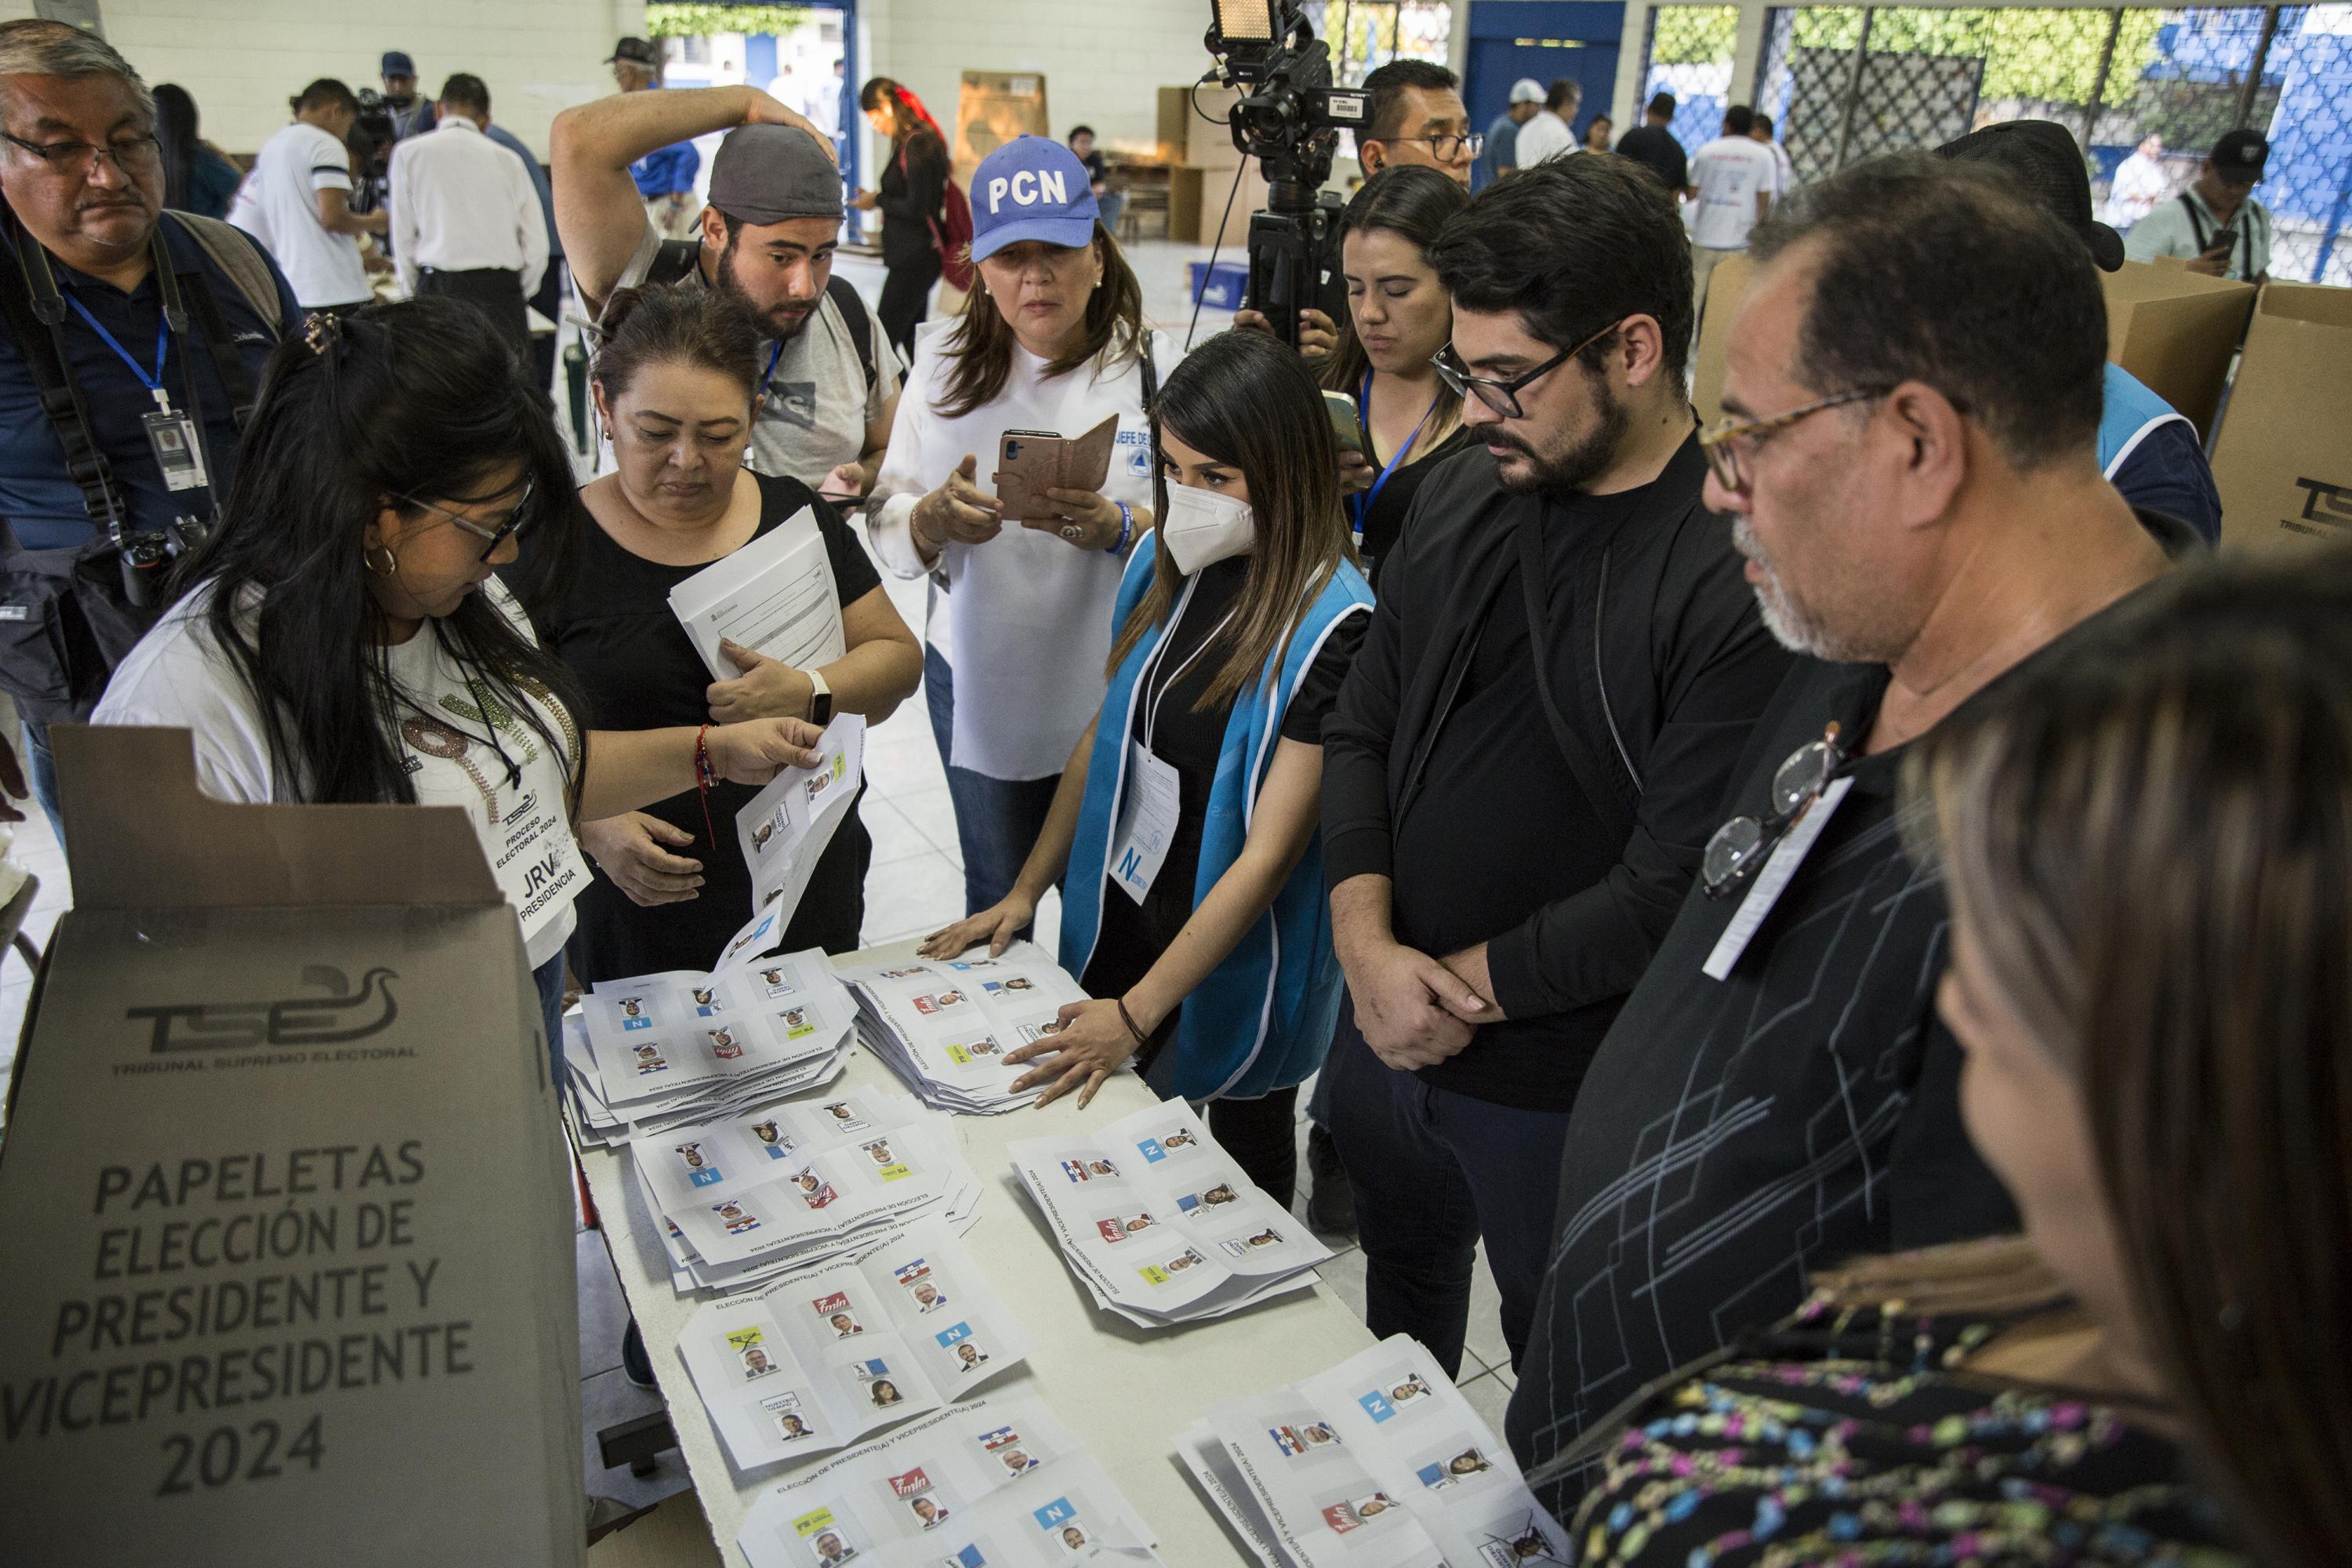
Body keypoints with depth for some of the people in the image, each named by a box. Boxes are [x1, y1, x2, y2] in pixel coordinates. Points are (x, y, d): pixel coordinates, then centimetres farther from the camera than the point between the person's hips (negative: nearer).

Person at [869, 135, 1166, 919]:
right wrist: (935, 518, -21)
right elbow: (885, 525, 1)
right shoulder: (945, 361, 3)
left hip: (1113, 687, -2)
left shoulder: (1153, 363, -7)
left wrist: (1117, 528, -29)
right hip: (978, 682, 3)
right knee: (995, 902, 18)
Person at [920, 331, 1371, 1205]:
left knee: (1246, 1149, 20)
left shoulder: (1331, 624, -25)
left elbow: (1268, 852, -24)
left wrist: (1137, 1012, -22)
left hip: (1236, 948, -5)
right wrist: (1027, 890, 4)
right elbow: (1106, 733, 6)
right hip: (1121, 916, 5)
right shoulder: (1166, 563, -5)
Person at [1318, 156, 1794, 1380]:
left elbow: (1675, 889, -24)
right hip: (1382, 1035, 7)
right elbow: (1361, 729, 3)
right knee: (1399, 1281, 30)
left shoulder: (1744, 573, -23)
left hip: (1570, 1096, -6)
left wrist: (1462, 983, -15)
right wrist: (1367, 945, -11)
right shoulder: (1459, 499, 0)